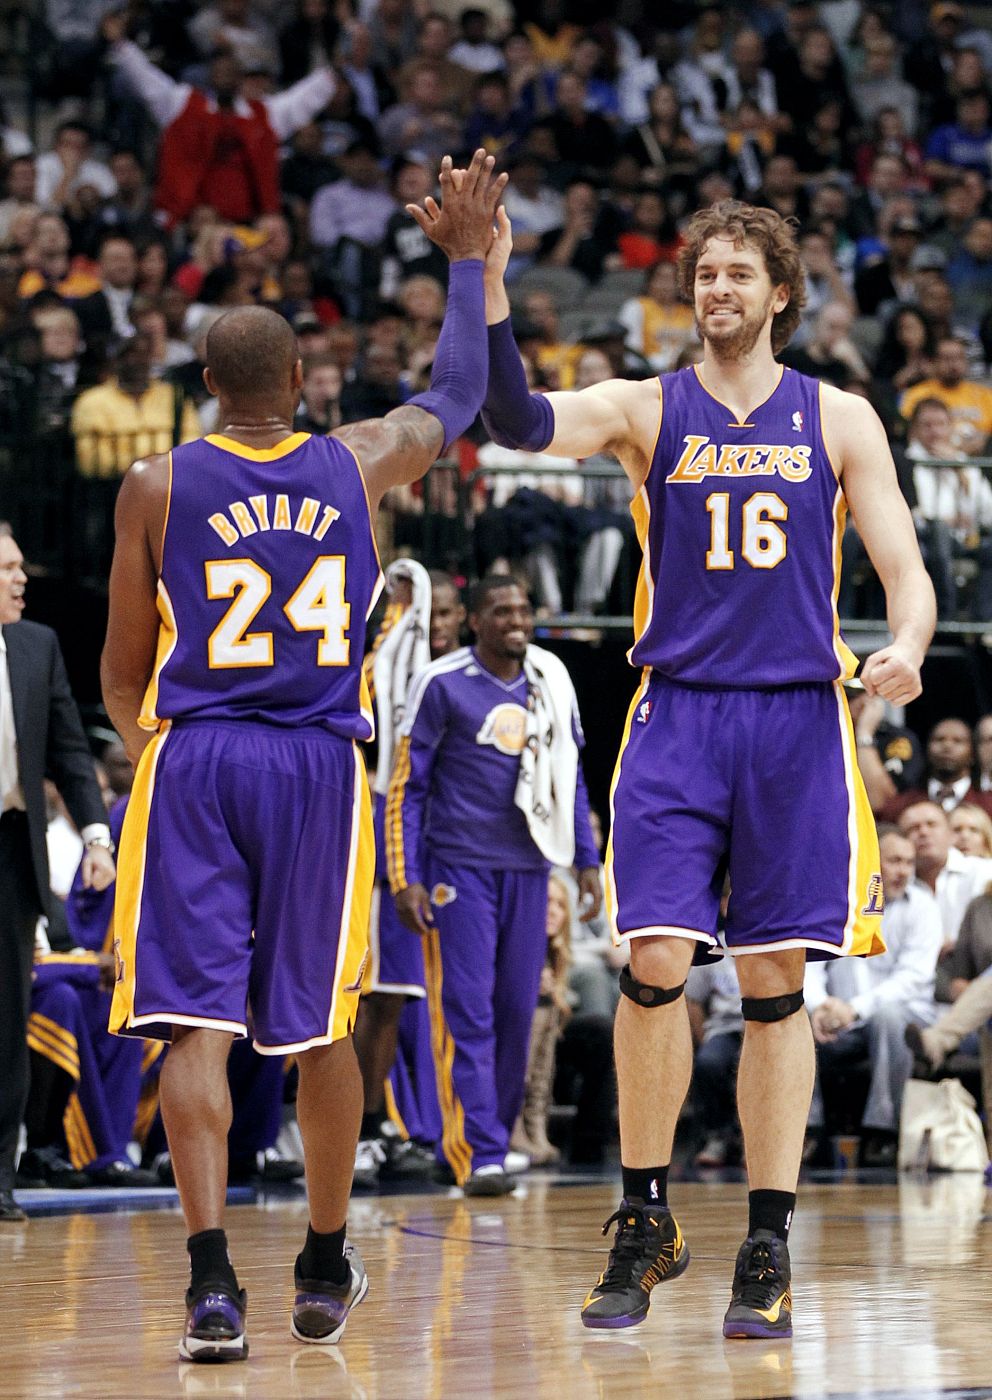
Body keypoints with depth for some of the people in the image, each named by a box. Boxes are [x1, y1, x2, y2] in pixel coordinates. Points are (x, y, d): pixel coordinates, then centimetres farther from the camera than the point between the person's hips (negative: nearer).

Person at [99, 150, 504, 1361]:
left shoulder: (156, 488, -2)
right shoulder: (357, 466, 2)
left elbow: (122, 674, 4)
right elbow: (457, 398, 23)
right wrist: (466, 259, 33)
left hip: (192, 759, -2)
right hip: (319, 761, 2)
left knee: (195, 1021, -5)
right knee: (319, 1024, 14)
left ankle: (211, 1280, -18)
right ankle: (325, 1270, 27)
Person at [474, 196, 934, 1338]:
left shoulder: (838, 419, 7)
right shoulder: (648, 408, 6)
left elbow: (906, 571, 5)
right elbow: (521, 422, -12)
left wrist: (906, 646, -17)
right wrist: (489, 289, -26)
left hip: (797, 718, 0)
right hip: (676, 714, 0)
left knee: (774, 984, 2)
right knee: (654, 966, -9)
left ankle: (767, 1249, 8)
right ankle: (645, 1223, 6)